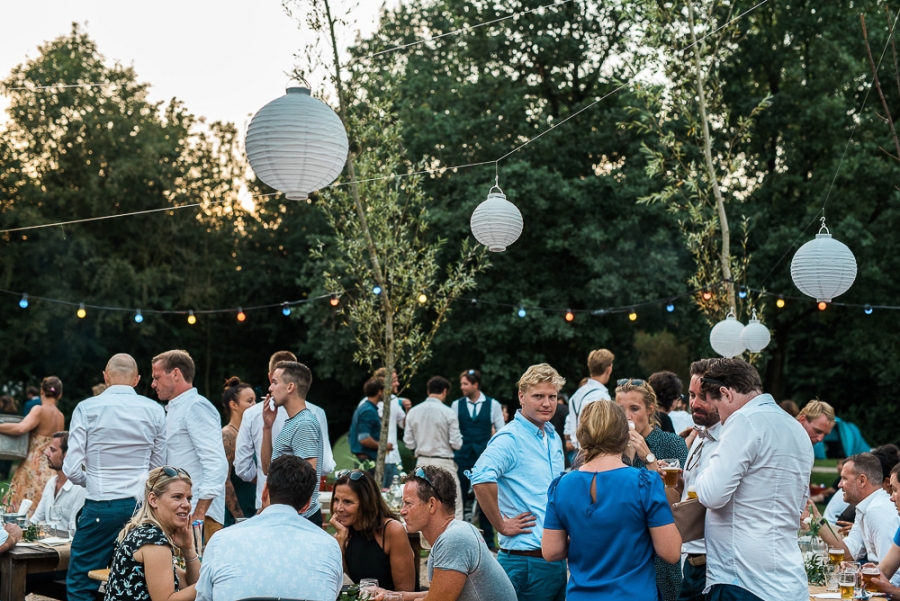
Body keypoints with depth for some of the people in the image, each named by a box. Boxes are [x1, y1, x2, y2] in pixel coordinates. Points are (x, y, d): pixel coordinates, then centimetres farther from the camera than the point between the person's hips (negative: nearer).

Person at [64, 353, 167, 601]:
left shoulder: (87, 408, -4)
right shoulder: (155, 411, 3)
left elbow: (72, 469, -5)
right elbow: (159, 467, 8)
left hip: (101, 506, -3)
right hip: (141, 504, 3)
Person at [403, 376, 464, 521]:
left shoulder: (413, 412, 0)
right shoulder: (448, 413, -12)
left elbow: (409, 442, 4)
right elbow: (457, 444, -11)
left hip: (422, 462, 5)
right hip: (444, 463, -5)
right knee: (454, 508, 1)